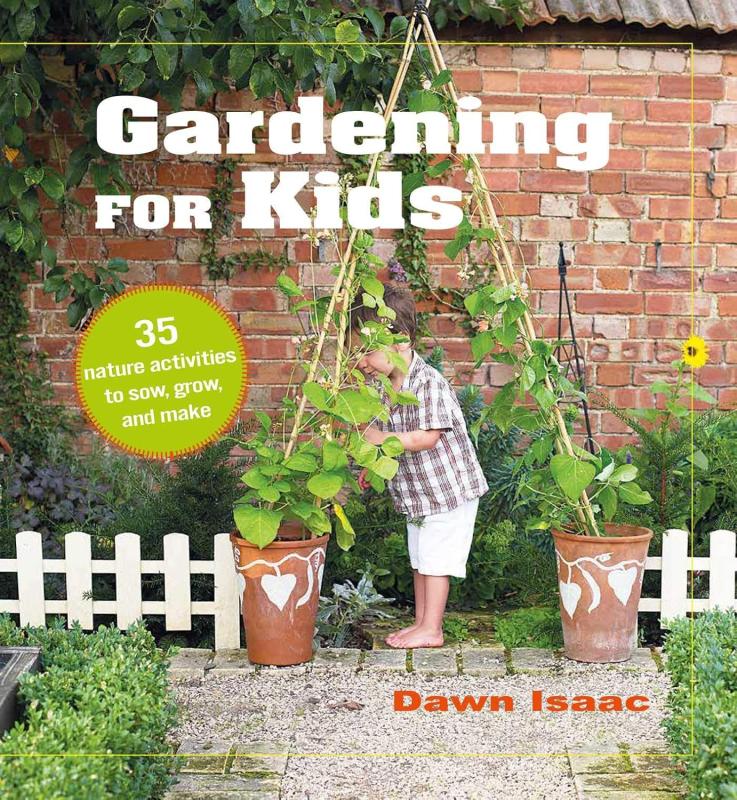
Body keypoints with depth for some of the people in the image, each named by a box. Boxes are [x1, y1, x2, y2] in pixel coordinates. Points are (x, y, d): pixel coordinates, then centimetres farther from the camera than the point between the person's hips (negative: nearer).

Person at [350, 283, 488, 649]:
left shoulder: (429, 383, -25)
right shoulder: (382, 387, 3)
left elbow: (427, 437, -29)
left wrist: (380, 438, -27)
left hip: (449, 489, -9)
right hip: (417, 493, 9)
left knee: (436, 560, -1)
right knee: (420, 560, 16)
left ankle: (431, 629, 8)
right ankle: (421, 621, 26)